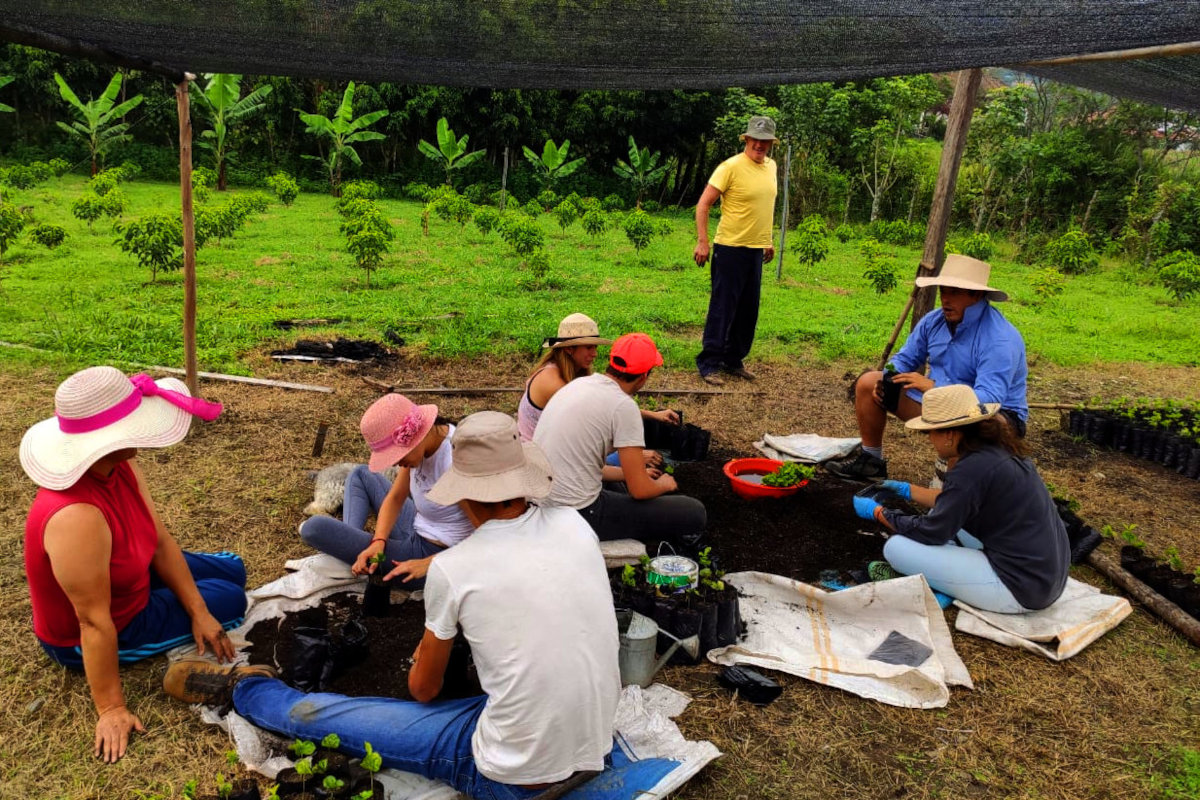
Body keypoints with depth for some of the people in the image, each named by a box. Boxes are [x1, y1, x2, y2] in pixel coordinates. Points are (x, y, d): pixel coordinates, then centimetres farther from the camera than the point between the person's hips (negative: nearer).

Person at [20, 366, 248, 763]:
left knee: (232, 570, 15)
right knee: (229, 600, -2)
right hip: (82, 638, -8)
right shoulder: (78, 517, -42)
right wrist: (110, 709, -23)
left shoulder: (120, 466, -16)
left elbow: (161, 541, -7)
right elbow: (95, 623, -34)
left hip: (126, 583, 8)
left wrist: (198, 612, -7)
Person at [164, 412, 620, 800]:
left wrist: (421, 662, 25)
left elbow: (423, 689, 1)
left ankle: (240, 690, 36)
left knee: (325, 715, 11)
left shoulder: (451, 570, -17)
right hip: (597, 746, 5)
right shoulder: (575, 526, -5)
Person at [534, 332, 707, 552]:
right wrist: (664, 484, 10)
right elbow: (640, 490, -13)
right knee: (694, 514, -3)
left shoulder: (579, 384, 9)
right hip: (578, 516, -9)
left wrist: (634, 473, 27)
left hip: (541, 505, 9)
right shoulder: (623, 405, -15)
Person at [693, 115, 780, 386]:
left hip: (757, 250, 7)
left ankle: (734, 360, 24)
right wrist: (702, 242, -19)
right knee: (722, 307, -4)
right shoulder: (731, 167, -12)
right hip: (730, 248, -7)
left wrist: (768, 240, 21)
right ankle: (708, 363, 5)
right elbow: (703, 204, -13)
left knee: (748, 310, 11)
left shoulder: (771, 166, 10)